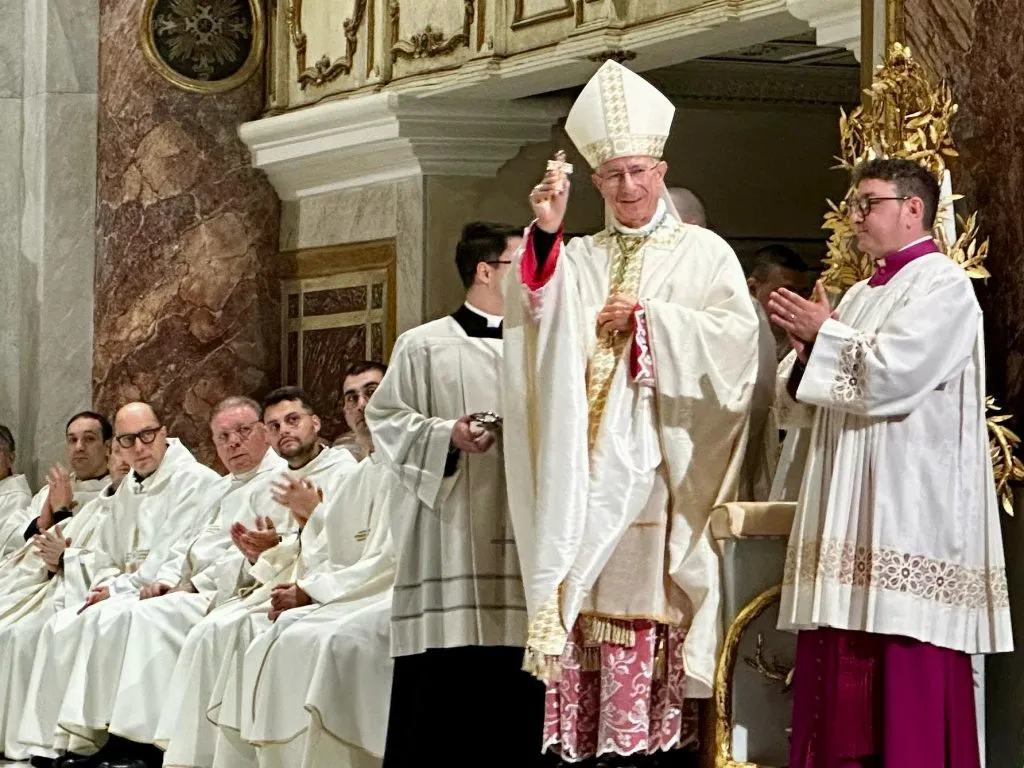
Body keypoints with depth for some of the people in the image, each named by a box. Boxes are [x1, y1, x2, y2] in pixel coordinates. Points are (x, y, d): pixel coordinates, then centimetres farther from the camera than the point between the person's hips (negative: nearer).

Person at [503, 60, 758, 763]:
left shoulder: (704, 253, 9)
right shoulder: (577, 260, 18)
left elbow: (736, 336, -5)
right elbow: (537, 315, -1)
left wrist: (646, 318, -8)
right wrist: (546, 235, -14)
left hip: (663, 460, -3)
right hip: (588, 460, 3)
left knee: (652, 591, -11)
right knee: (588, 594, -4)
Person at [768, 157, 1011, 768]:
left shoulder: (943, 286, -5)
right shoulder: (861, 294, 21)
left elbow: (889, 377, -18)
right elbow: (810, 405, 21)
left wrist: (823, 333, -5)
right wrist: (807, 350, 1)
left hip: (909, 507, -8)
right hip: (849, 509, 8)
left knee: (907, 679, -9)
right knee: (841, 675, 4)